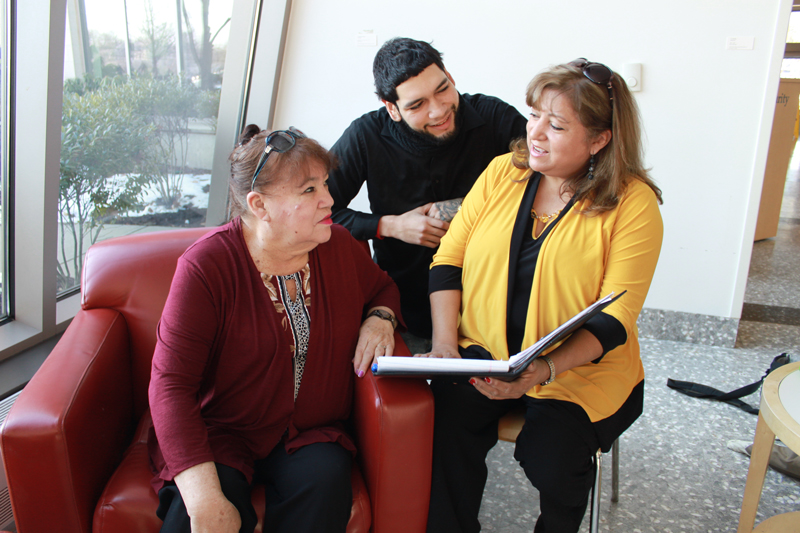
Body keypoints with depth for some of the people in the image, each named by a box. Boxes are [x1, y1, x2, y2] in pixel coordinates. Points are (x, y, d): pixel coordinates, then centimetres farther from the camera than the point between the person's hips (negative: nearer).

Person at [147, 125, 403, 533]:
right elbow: (170, 385, -20)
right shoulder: (206, 266, -17)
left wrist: (379, 318, -6)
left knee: (325, 482, -28)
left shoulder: (339, 246, -1)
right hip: (219, 434, -3)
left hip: (308, 433, 4)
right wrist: (205, 500, -29)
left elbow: (383, 288, 21)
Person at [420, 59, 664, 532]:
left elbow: (615, 317, -12)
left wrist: (545, 368, -27)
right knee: (445, 427, -23)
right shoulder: (503, 172, 4)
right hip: (484, 351, 3)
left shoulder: (634, 202, -7)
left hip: (579, 370, -2)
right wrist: (445, 341, -9)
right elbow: (449, 258, 5)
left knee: (548, 459, -23)